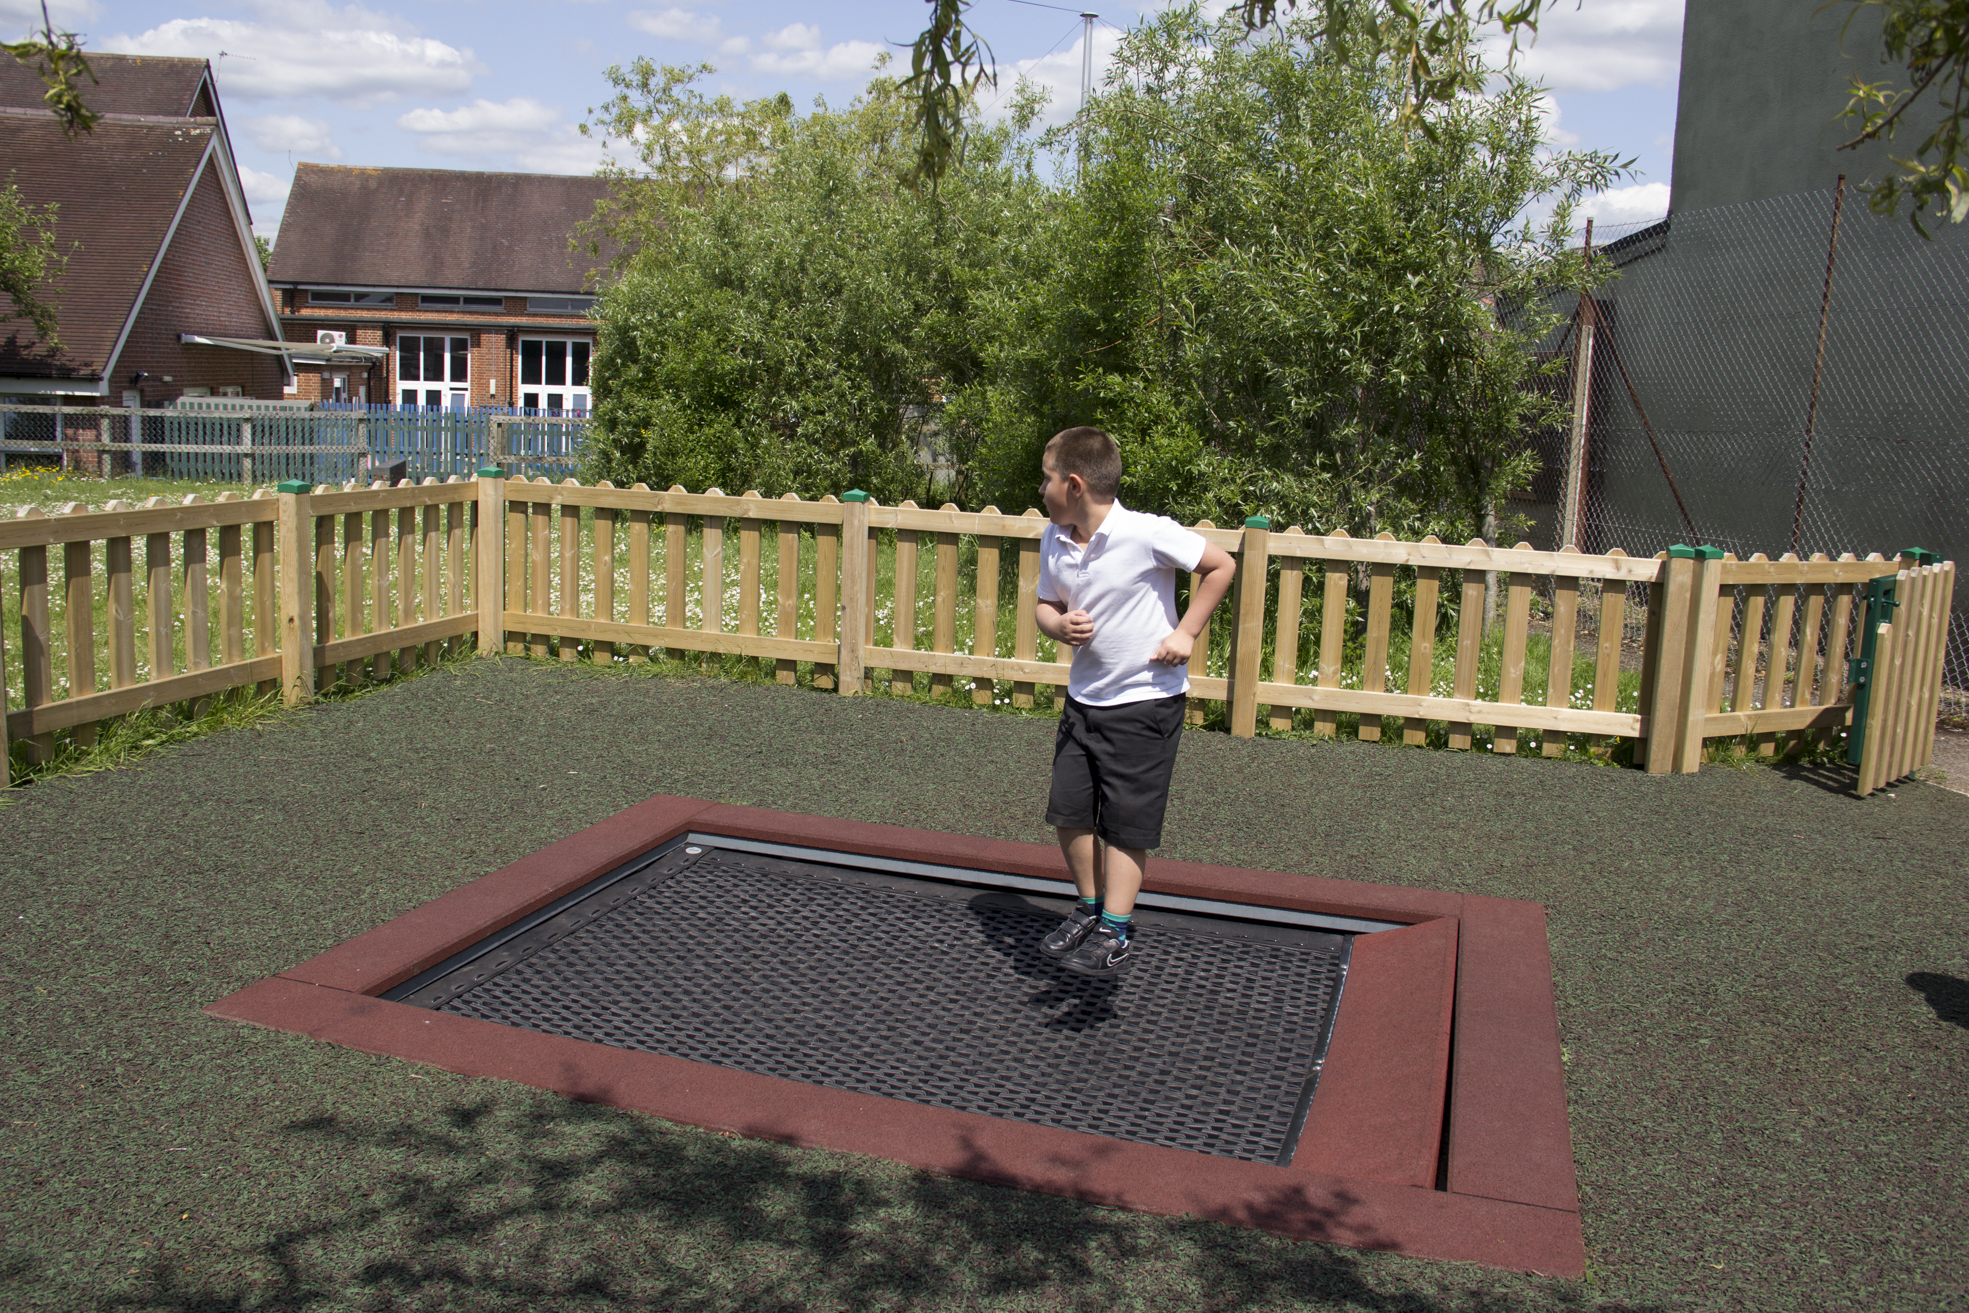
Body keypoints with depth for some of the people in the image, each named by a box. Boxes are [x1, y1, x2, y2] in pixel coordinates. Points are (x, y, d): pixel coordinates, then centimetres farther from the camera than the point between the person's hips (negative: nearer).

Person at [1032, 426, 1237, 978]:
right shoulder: (1053, 541, -1)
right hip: (1084, 697, 6)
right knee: (1067, 809, 9)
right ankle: (1090, 906, 29)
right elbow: (1047, 604, 12)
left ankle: (1116, 933, 11)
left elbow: (1221, 565, -11)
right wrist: (1060, 625, -11)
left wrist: (1185, 633, -13)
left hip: (1147, 699, -6)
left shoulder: (1147, 534, -20)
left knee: (1126, 820, 1)